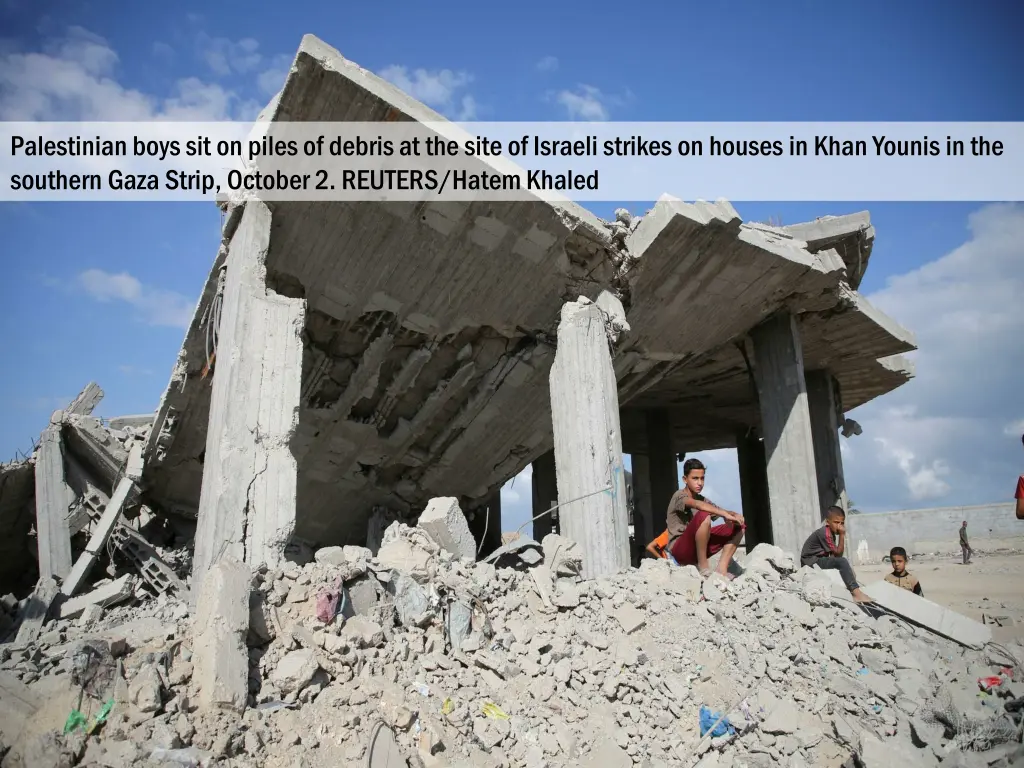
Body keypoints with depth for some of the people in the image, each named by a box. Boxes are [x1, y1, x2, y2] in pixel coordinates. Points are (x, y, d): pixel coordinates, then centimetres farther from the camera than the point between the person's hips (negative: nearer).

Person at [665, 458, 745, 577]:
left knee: (739, 525, 0)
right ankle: (703, 566, -20)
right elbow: (697, 504, -31)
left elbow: (720, 510, 5)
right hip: (680, 550, -8)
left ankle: (722, 569, -11)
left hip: (699, 547, 8)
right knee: (704, 515, -33)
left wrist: (734, 515, -17)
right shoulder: (679, 496, -10)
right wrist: (725, 514, -38)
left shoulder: (703, 499, 15)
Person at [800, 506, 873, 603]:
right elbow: (838, 554, -18)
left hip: (819, 560, 10)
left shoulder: (831, 533, 12)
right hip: (811, 562, -10)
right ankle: (857, 594, -27)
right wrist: (842, 535, -21)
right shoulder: (825, 533, -19)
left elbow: (834, 554, 5)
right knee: (842, 562, -24)